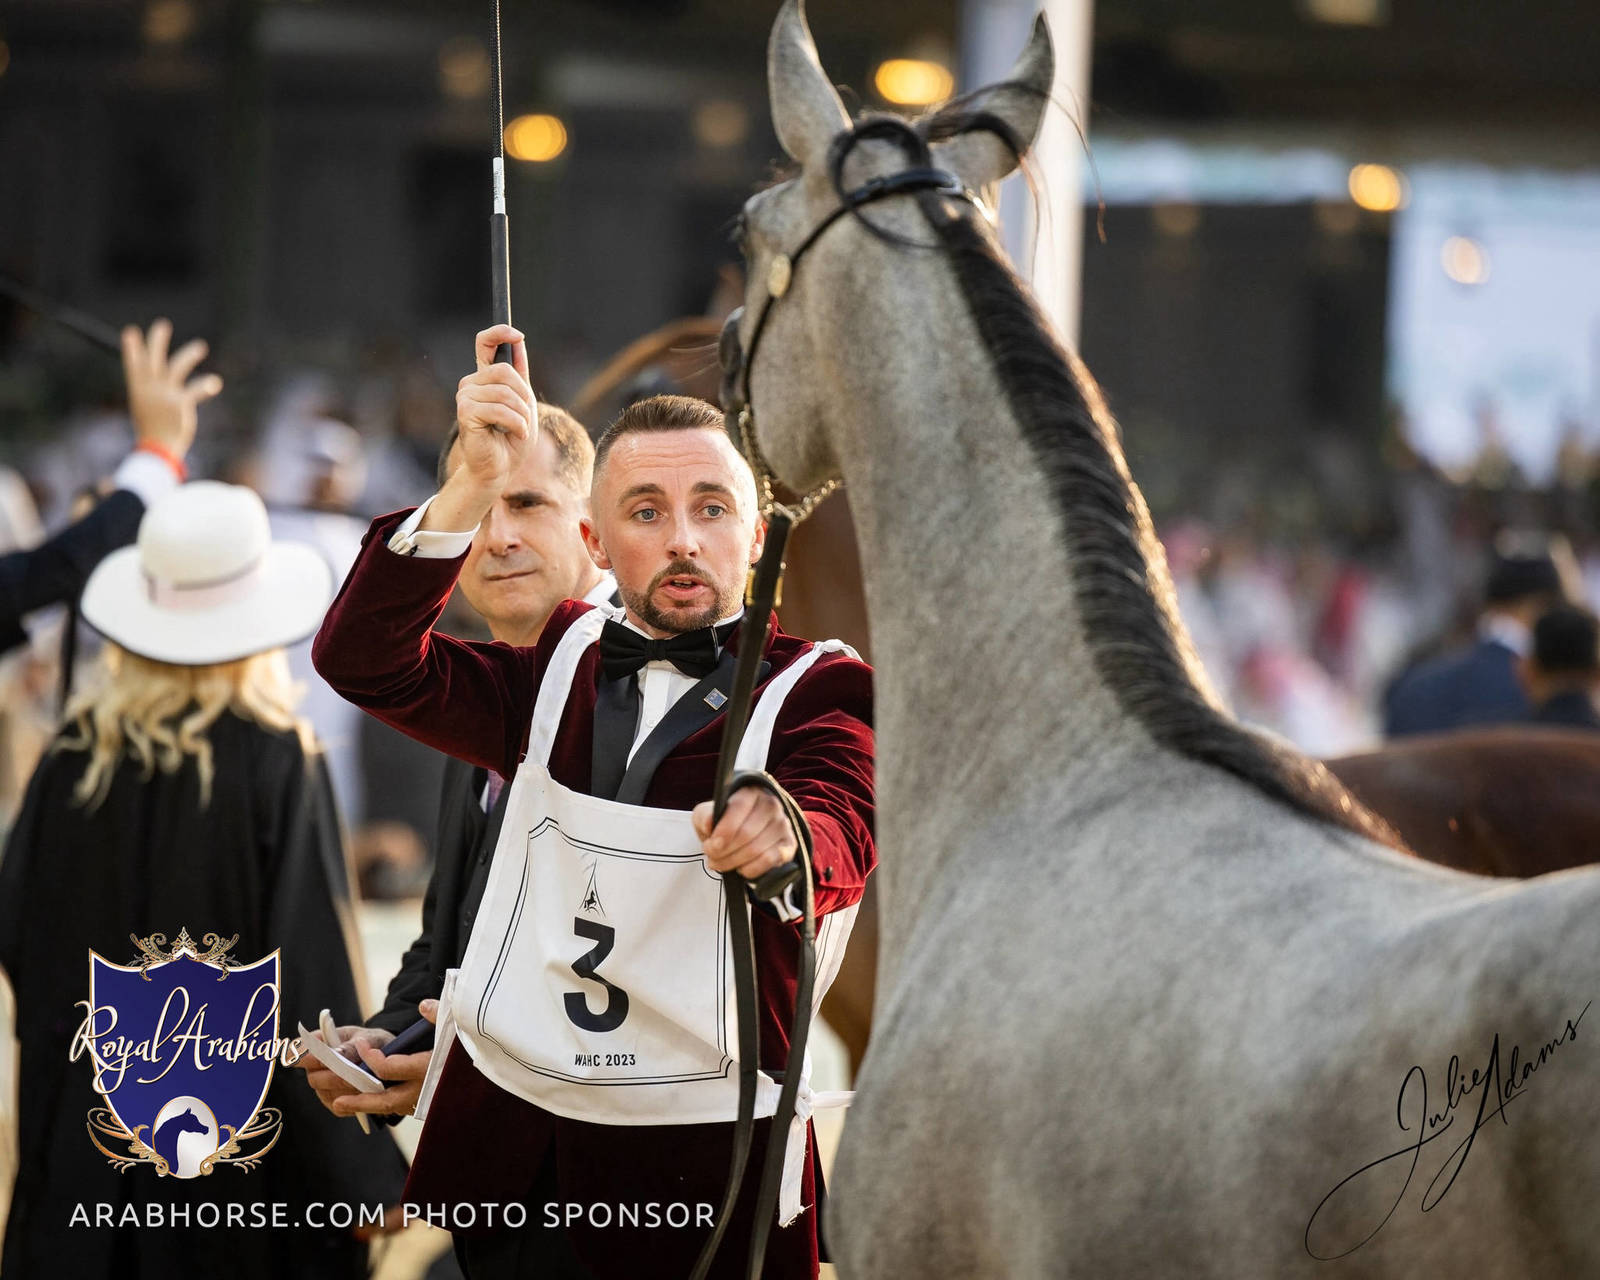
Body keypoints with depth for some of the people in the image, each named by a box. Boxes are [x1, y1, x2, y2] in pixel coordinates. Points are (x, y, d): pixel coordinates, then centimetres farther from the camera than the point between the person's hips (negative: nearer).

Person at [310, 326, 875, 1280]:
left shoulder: (822, 690, -3)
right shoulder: (559, 667, 10)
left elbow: (845, 840, -23)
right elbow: (365, 662, -4)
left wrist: (776, 835, -48)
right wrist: (477, 485, -18)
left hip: (701, 1166, -3)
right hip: (499, 1145, 3)